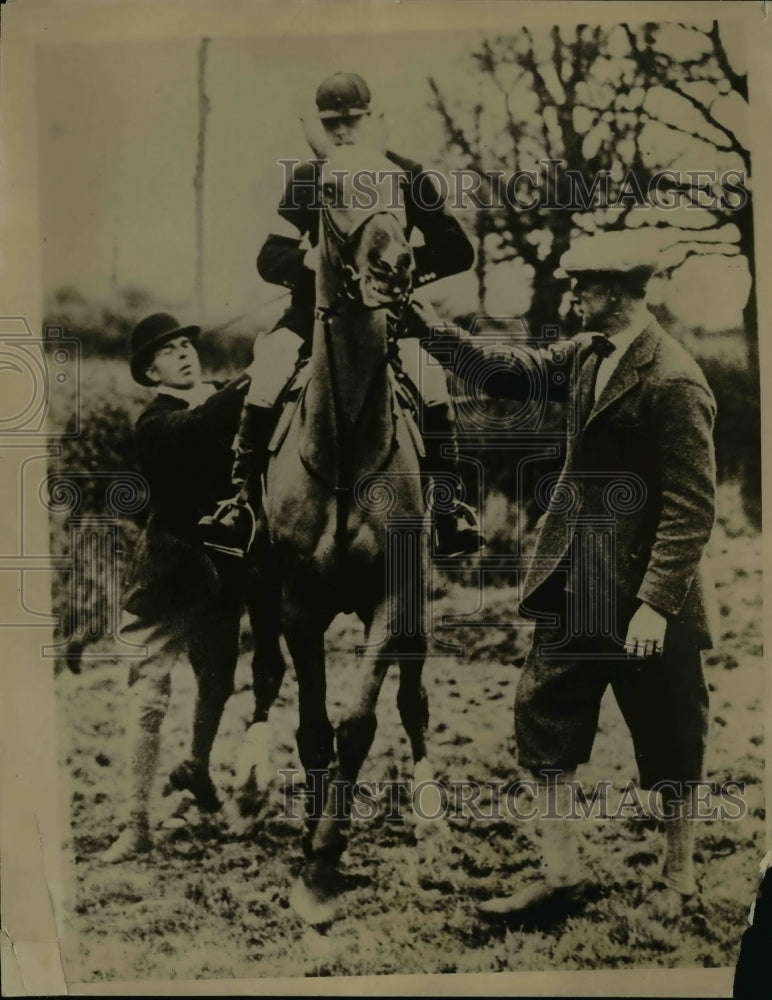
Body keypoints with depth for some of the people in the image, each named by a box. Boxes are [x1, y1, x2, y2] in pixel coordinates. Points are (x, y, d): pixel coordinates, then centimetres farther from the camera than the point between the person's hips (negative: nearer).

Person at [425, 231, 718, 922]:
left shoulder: (673, 381, -20)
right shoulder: (587, 354, 5)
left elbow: (692, 506, -21)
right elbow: (513, 371, 9)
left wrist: (657, 602, -23)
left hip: (644, 590, -8)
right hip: (575, 584, 8)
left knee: (667, 740, 11)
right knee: (543, 717, 10)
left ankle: (679, 878, 32)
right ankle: (561, 874, 23)